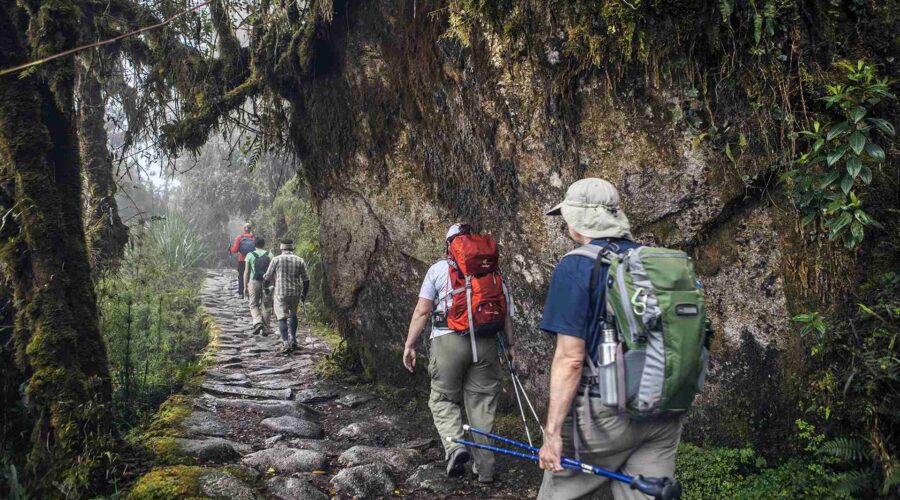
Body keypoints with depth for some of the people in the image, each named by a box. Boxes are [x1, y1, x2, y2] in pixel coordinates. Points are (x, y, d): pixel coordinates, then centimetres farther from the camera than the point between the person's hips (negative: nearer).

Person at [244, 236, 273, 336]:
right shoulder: (269, 255, 3)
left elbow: (246, 272, 2)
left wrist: (245, 287, 6)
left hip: (254, 282, 0)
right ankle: (265, 328, 8)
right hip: (267, 283, 1)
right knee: (266, 306, 7)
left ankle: (257, 323, -14)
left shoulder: (250, 255, 2)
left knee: (254, 305, 9)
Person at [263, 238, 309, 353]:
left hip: (281, 293, -3)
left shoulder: (276, 260, -3)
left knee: (282, 318, -1)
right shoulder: (299, 260, 3)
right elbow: (306, 280, 4)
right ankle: (293, 339, 26)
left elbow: (267, 278, 1)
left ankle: (286, 343, -14)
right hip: (296, 293, 3)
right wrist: (304, 294, 16)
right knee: (293, 315, 23)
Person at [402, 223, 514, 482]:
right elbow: (506, 311, 5)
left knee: (443, 399, 13)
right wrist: (510, 345, 8)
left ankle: (454, 446, -10)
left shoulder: (438, 269, 5)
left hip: (448, 340, -2)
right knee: (482, 404, 11)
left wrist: (409, 345, 6)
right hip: (486, 342, 2)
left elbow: (422, 311, 1)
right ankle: (484, 468, 16)